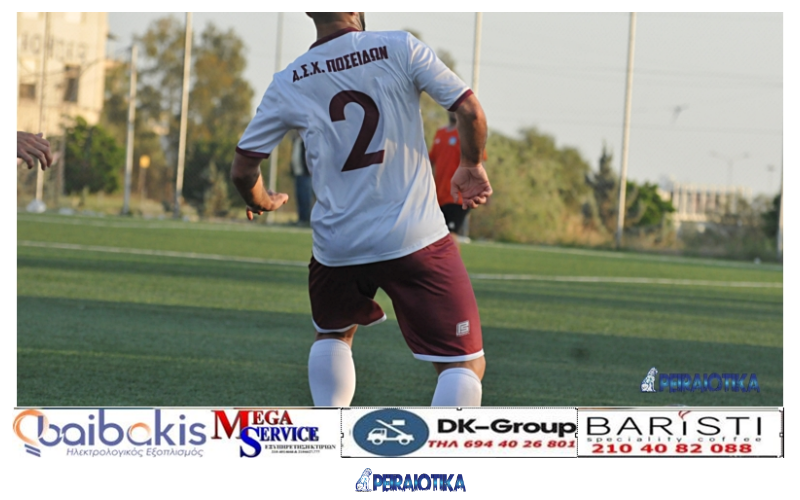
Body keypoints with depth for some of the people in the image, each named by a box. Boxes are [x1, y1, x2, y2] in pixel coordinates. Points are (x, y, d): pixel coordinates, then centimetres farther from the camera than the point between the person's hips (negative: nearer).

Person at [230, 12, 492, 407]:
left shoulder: (287, 84, 2)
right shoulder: (400, 49, -5)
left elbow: (242, 170, 6)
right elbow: (470, 111, -8)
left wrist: (260, 202, 29)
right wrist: (471, 166, 12)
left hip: (336, 247, 3)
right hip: (416, 238, -3)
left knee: (333, 334, 32)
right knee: (465, 364, 3)